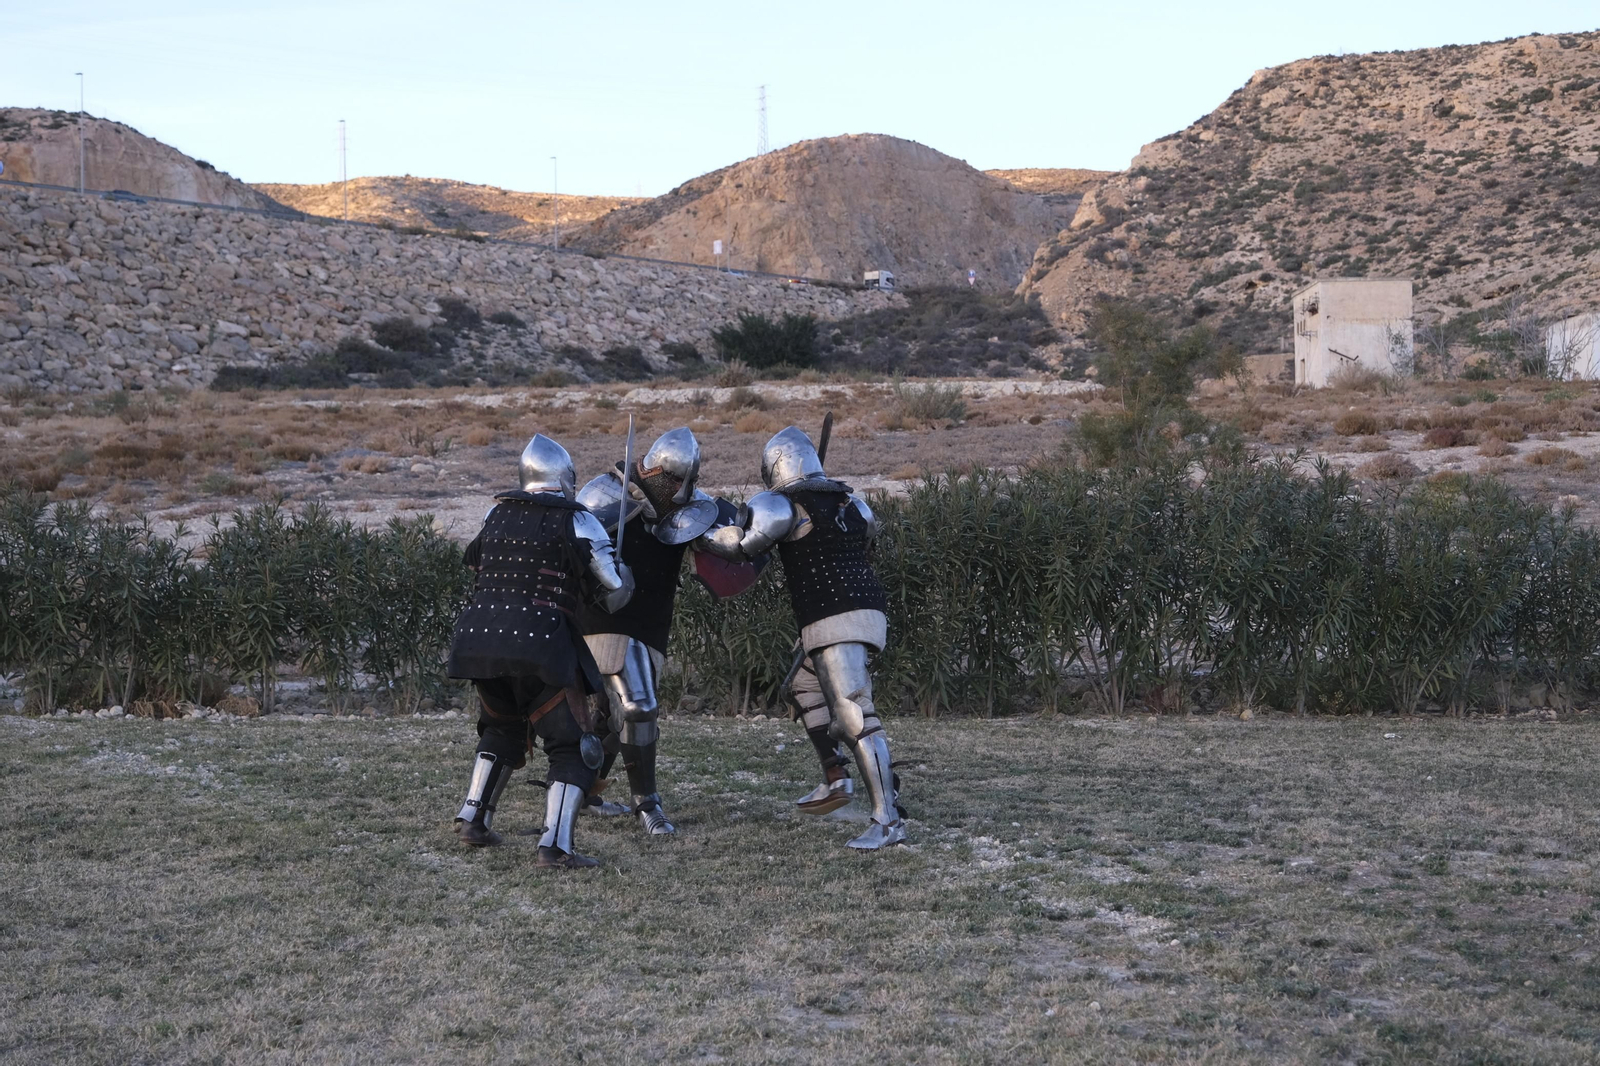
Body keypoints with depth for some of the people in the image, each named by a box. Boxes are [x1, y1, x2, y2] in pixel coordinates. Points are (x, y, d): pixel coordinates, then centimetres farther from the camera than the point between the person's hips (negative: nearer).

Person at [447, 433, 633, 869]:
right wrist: (622, 569, 21)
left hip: (480, 636, 6)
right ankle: (554, 845, -10)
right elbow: (616, 593, -1)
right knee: (573, 748, 3)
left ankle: (472, 818, 24)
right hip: (539, 644, -5)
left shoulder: (497, 513, 11)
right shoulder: (578, 523, -3)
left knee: (502, 730, 30)